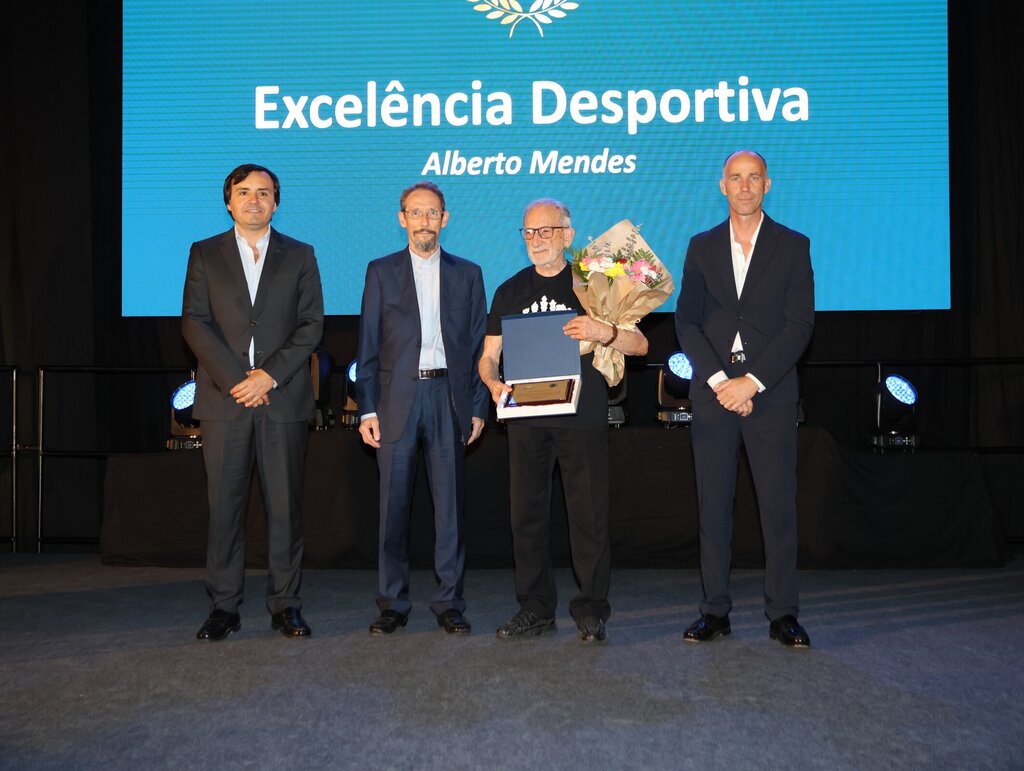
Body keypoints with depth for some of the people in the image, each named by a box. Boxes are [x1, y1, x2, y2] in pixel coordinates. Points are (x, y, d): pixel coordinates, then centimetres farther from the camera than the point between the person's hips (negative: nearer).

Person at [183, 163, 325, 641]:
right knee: (224, 503, 2)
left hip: (283, 398, 0)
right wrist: (235, 380, -10)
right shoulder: (204, 254, 11)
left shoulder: (299, 256, 11)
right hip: (224, 397, 0)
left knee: (285, 504, 2)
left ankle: (285, 604, 11)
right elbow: (194, 322, 2)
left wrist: (270, 375, -10)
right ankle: (223, 606, 11)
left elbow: (312, 324, 3)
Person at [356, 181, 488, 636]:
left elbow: (478, 345, 9)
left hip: (448, 397, 1)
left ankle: (449, 603, 13)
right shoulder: (381, 272, 9)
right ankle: (393, 604, 13)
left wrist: (477, 407, 2)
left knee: (449, 504, 3)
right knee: (394, 504, 3)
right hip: (396, 398, 0)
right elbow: (368, 346, 6)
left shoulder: (467, 274, 11)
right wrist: (367, 409, -2)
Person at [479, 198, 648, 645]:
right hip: (526, 418, 3)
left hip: (582, 419, -3)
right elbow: (488, 357, 13)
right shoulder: (510, 291, 13)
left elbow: (640, 345, 1)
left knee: (589, 514, -2)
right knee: (527, 513, 5)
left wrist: (603, 332, -19)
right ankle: (535, 608, 17)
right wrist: (494, 383, -10)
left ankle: (591, 610, 10)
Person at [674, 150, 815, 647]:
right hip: (712, 393, 2)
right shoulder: (702, 247, 12)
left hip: (770, 393, -2)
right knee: (713, 505, 4)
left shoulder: (793, 246, 6)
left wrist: (751, 381, -11)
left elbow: (799, 325, -2)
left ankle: (782, 615, 9)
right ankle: (715, 610, 13)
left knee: (779, 505, -1)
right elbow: (686, 321, 5)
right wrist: (720, 380, -8)